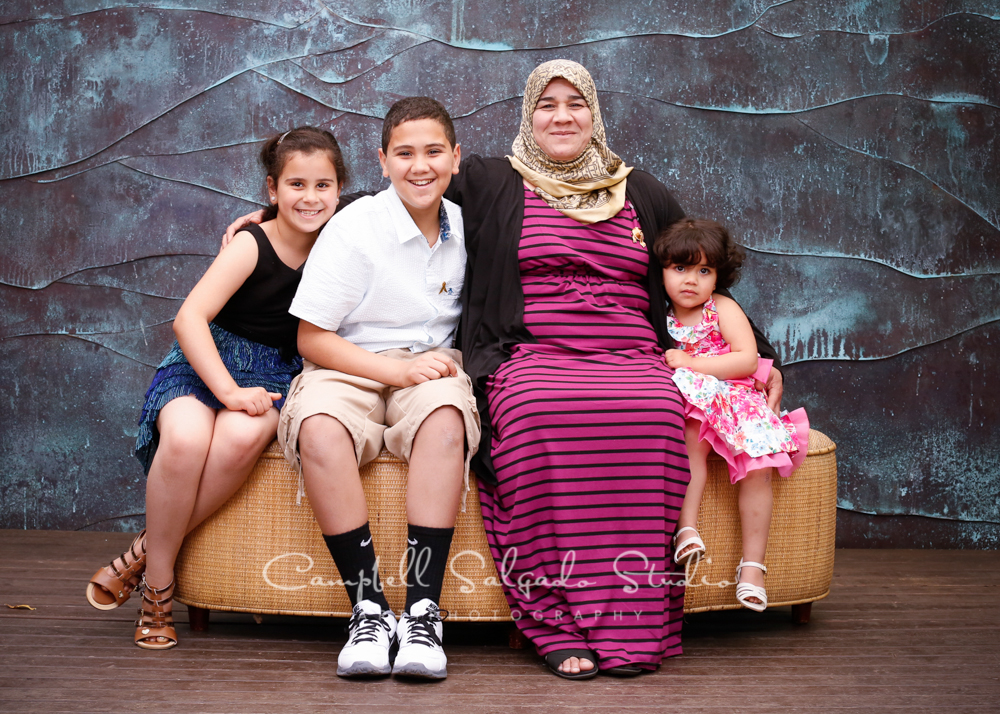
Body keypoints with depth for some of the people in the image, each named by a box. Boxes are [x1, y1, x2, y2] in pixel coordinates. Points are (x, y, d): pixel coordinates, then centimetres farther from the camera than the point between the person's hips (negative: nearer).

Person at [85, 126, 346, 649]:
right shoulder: (251, 245, -9)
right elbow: (189, 319, -17)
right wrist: (229, 390, -27)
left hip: (277, 374, 2)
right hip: (206, 364, -2)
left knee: (242, 437, -35)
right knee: (186, 438, -36)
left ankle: (146, 553, -16)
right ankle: (158, 586, -15)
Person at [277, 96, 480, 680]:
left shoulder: (463, 226, 9)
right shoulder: (355, 226, -5)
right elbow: (312, 338, -5)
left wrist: (430, 368, 7)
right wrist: (394, 369, -16)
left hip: (430, 367, 2)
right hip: (349, 369, -2)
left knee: (446, 415, -36)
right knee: (319, 429, -38)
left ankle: (424, 609, -34)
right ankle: (369, 606, -29)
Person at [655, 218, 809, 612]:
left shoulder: (723, 309, -1)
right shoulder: (660, 320, 8)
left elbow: (748, 360, -11)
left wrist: (688, 363, -14)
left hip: (735, 400, -1)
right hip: (688, 408, 1)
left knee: (758, 467, -24)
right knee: (694, 435, -34)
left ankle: (752, 564, -17)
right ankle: (686, 527, -34)